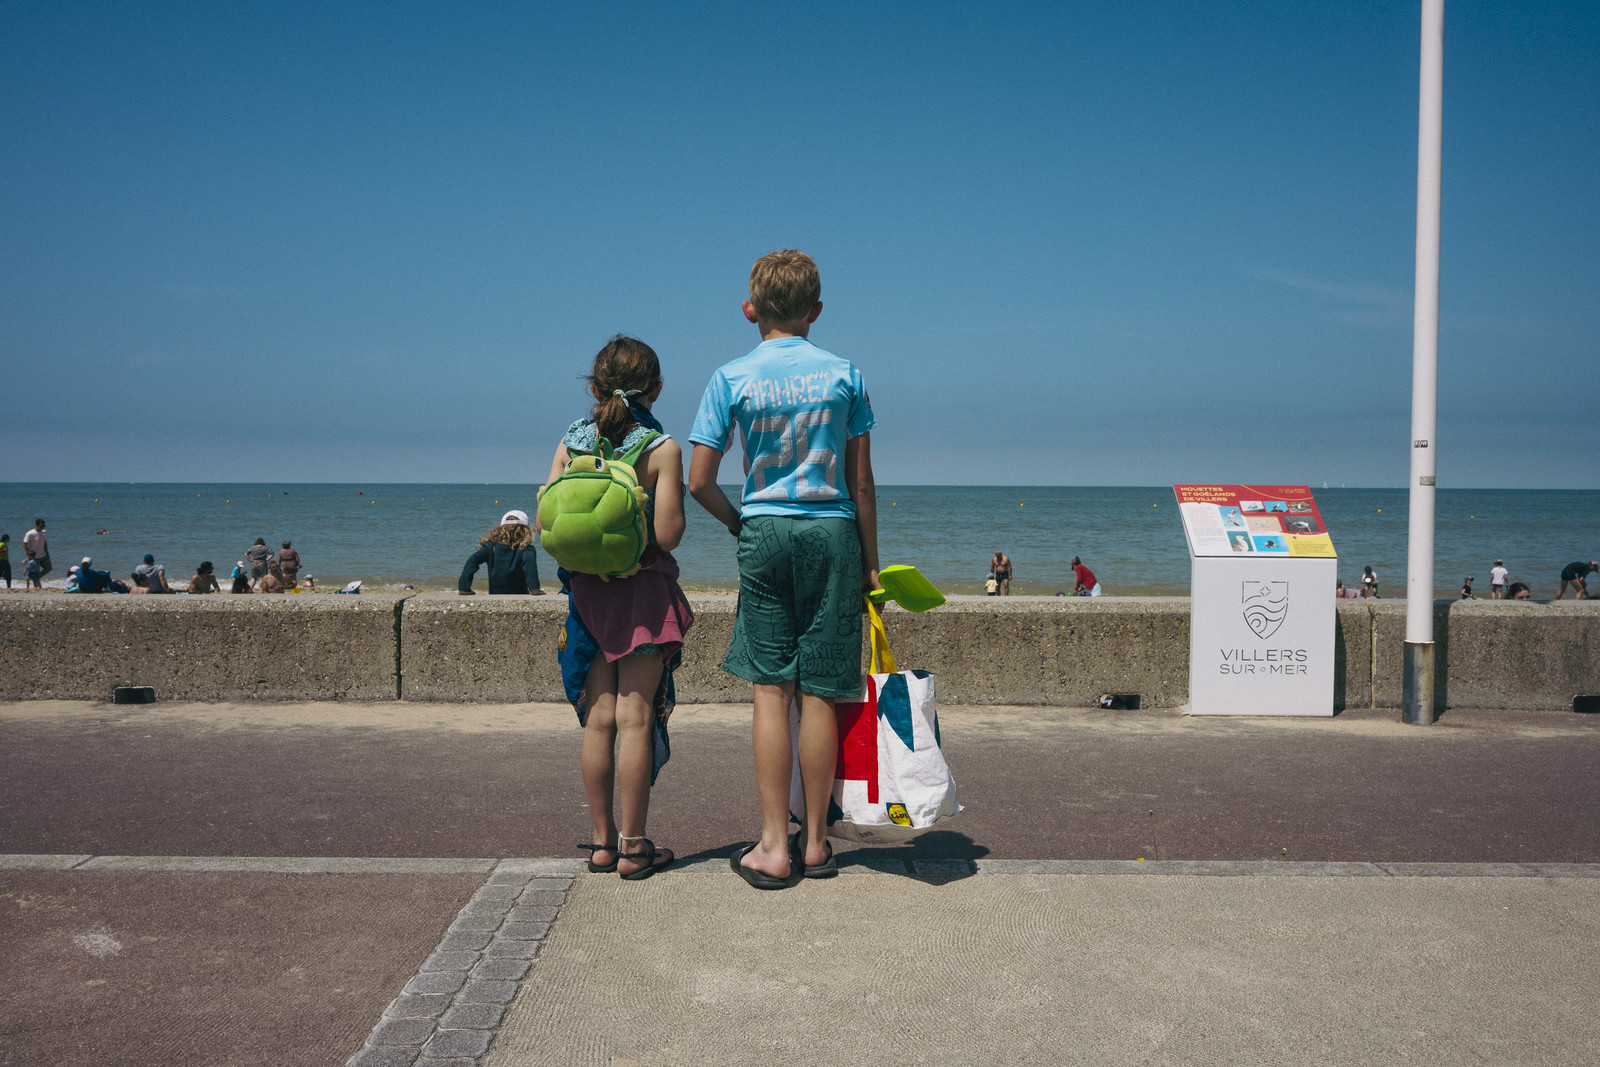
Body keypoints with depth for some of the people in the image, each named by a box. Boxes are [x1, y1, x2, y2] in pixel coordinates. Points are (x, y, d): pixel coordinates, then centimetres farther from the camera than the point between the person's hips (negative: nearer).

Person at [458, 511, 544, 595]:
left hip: (495, 594, 3)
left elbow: (473, 560, 1)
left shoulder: (492, 546, 9)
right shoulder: (526, 549, 1)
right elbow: (529, 562, -18)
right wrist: (534, 588, -24)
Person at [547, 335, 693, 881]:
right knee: (635, 718, 1)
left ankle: (602, 840, 20)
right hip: (643, 590, -4)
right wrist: (674, 498, 5)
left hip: (587, 589, 4)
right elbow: (667, 535, -13)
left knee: (598, 718, 11)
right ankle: (633, 846, 7)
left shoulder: (571, 441, 4)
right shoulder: (662, 449, -8)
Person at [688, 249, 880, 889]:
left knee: (770, 690, 4)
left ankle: (774, 848, 5)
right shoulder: (845, 375, 3)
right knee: (818, 692, 5)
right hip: (833, 534, 1)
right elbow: (862, 483, 3)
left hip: (764, 532, -1)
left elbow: (699, 481, -3)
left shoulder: (732, 378, 0)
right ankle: (815, 841, 15)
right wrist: (870, 563, 11)